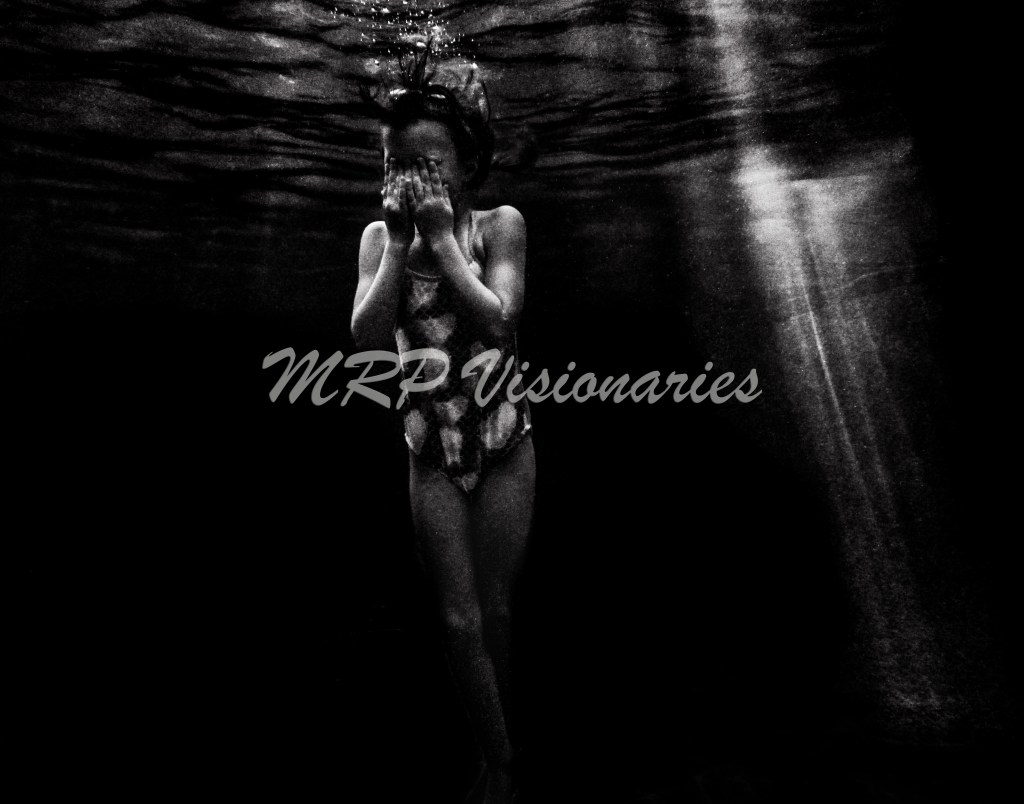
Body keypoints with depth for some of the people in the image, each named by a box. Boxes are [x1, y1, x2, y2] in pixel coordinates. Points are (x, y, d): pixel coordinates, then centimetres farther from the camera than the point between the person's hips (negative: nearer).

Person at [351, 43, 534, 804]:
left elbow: (497, 321, -18)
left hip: (504, 446, -1)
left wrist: (442, 236, -14)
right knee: (460, 620, 5)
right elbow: (367, 339, -10)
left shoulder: (499, 224, -3)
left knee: (495, 609, 12)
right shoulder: (380, 236, 2)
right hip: (431, 453, 2)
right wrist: (401, 240, -12)